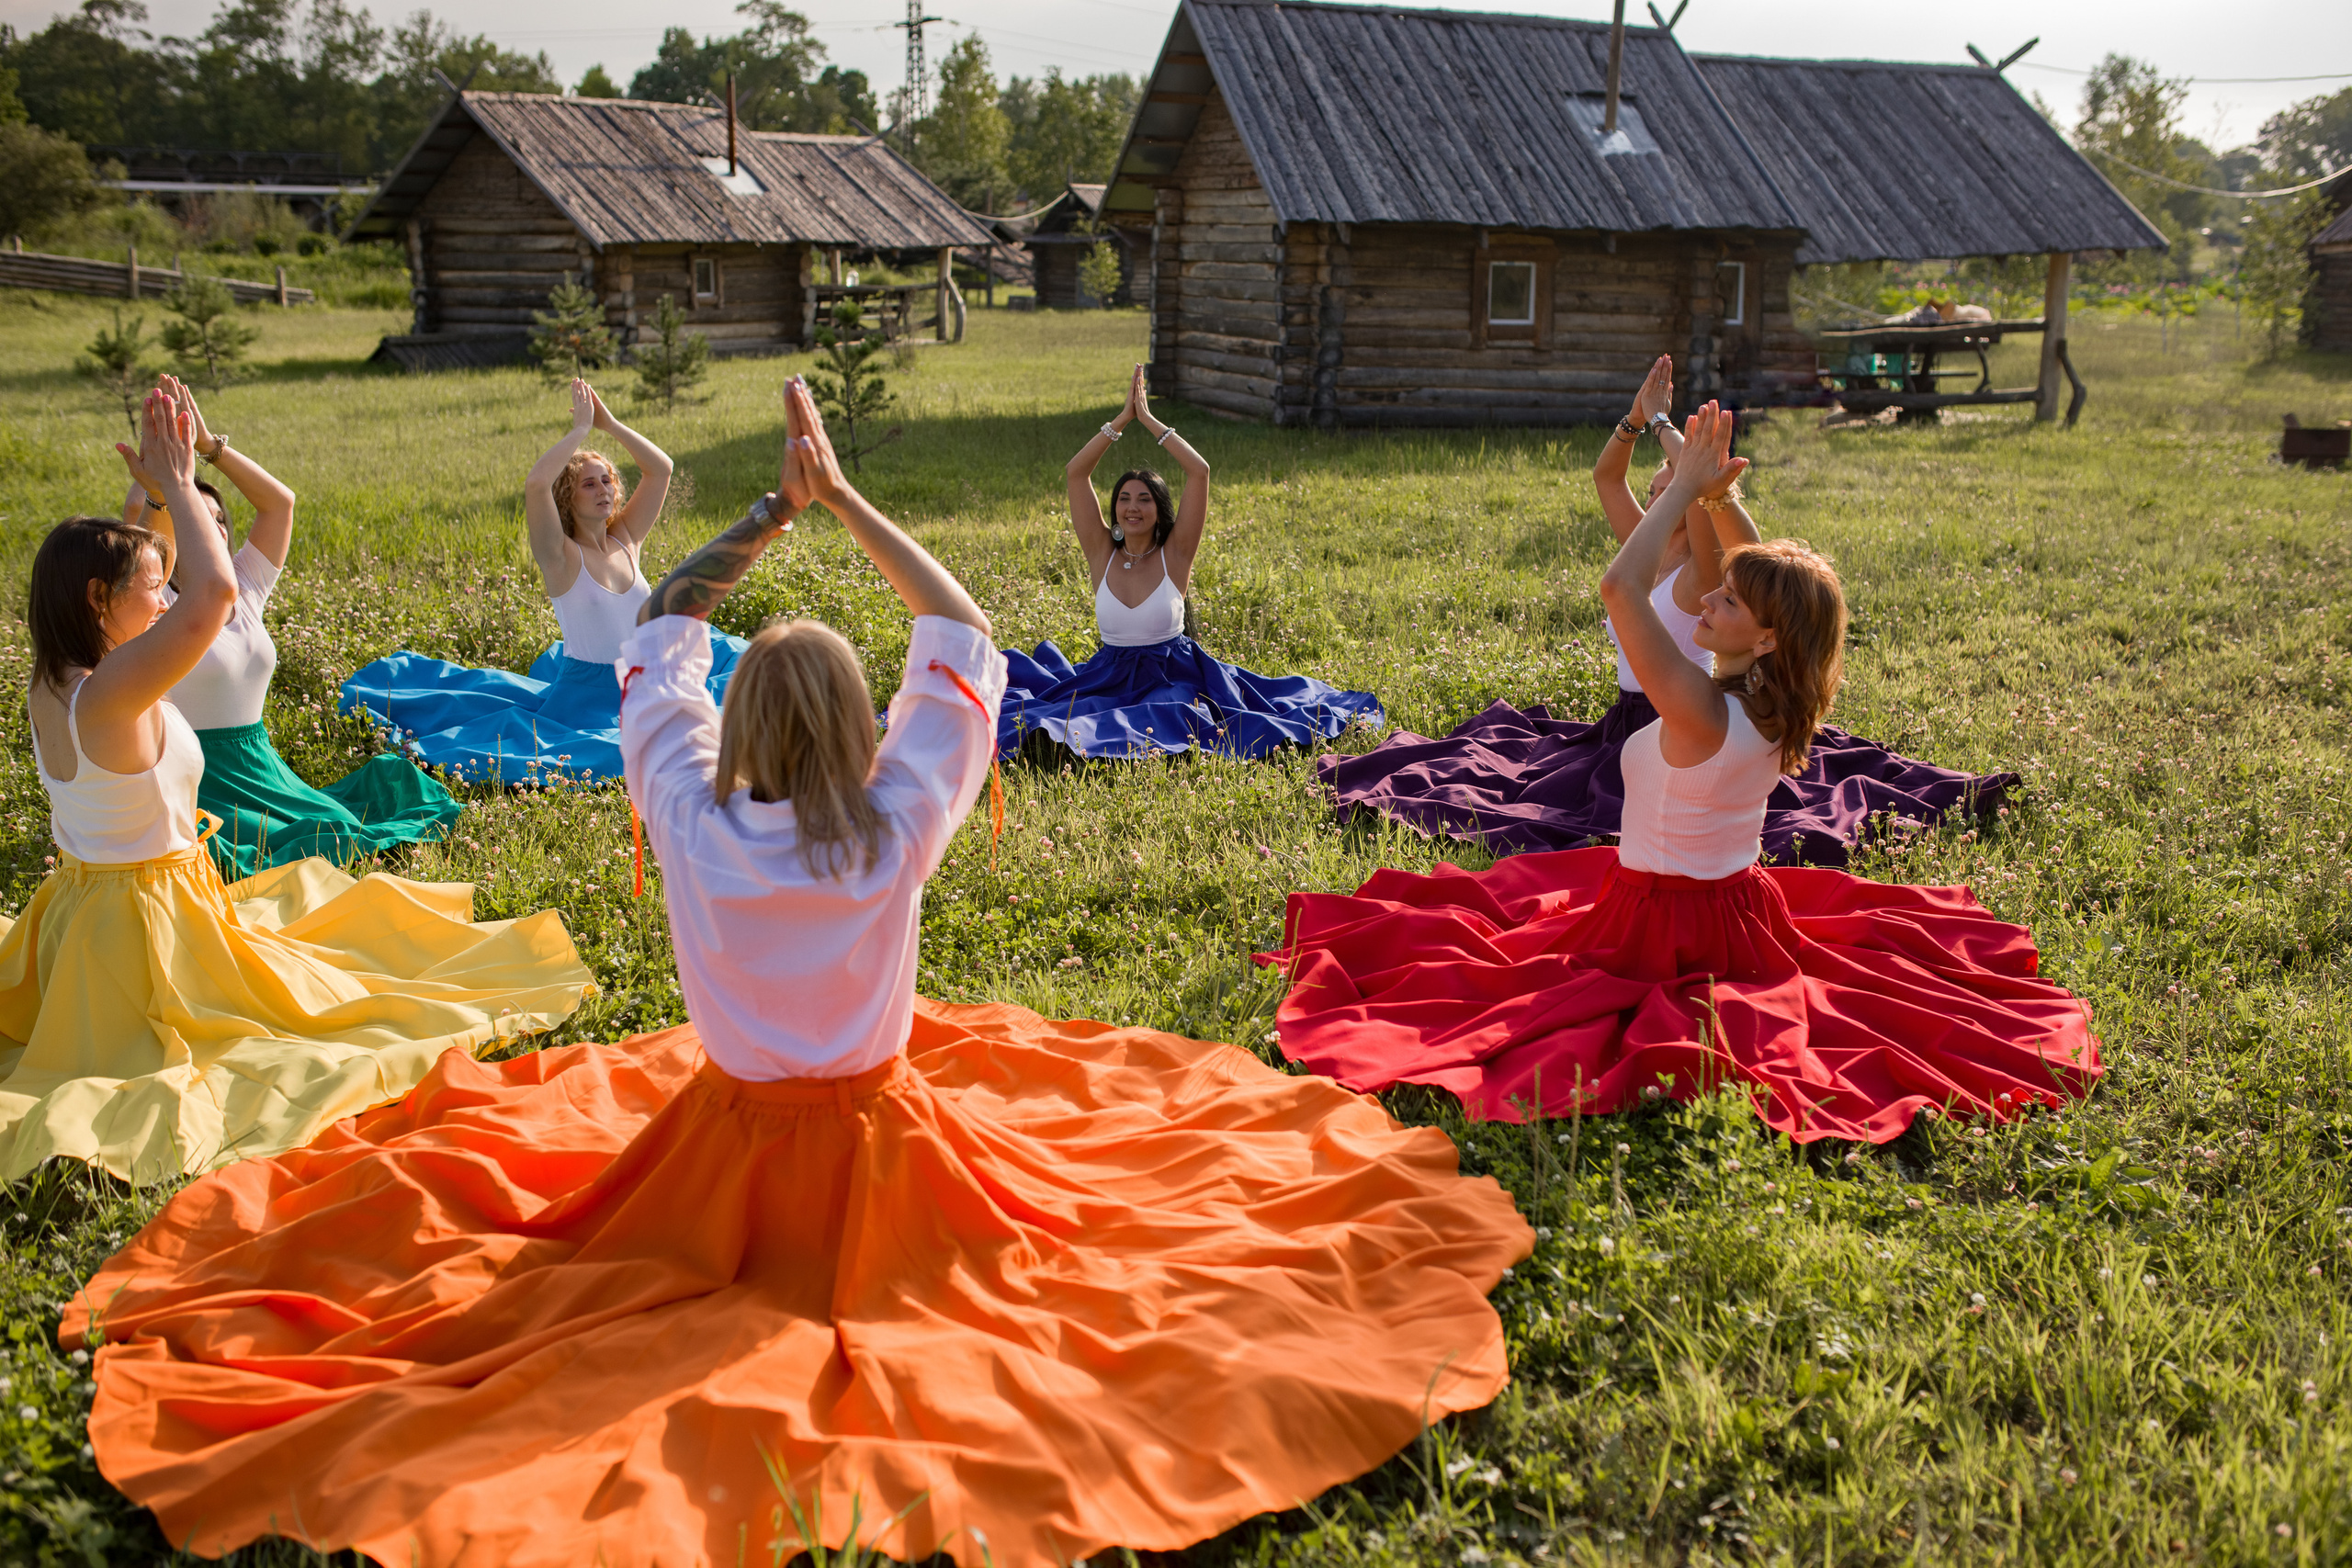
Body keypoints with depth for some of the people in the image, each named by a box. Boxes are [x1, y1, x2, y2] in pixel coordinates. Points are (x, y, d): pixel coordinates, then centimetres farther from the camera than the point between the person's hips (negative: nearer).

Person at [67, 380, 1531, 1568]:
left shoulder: (692, 820, -20)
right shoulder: (898, 828, -22)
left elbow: (662, 635, -4)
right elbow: (965, 635, -11)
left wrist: (776, 511, -5)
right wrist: (842, 500, -9)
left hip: (724, 1135, 1)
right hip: (874, 1142, -1)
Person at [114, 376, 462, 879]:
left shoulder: (244, 590, 12)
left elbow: (279, 500, 7)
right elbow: (136, 516, -24)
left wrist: (209, 444, 2)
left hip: (264, 772, 6)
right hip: (197, 787, -6)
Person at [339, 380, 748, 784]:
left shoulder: (626, 541, 4)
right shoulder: (561, 556, -12)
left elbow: (661, 467, 2)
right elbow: (534, 485, -30)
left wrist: (609, 423, -6)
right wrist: (580, 429, -22)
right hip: (584, 699, -6)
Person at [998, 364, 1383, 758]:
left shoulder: (1175, 554, -3)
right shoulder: (1102, 553, 2)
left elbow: (1199, 471, -12)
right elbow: (1077, 472, -5)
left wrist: (1148, 419, -7)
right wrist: (1125, 416, -6)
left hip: (1171, 678, -1)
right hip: (1108, 677, 2)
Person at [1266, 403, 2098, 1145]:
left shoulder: (1699, 710, -31)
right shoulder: (1776, 707, -8)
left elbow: (1619, 585, -36)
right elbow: (1766, 573, 8)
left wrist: (1686, 489, -26)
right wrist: (1704, 490, 2)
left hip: (1664, 920, -8)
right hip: (1743, 908, 8)